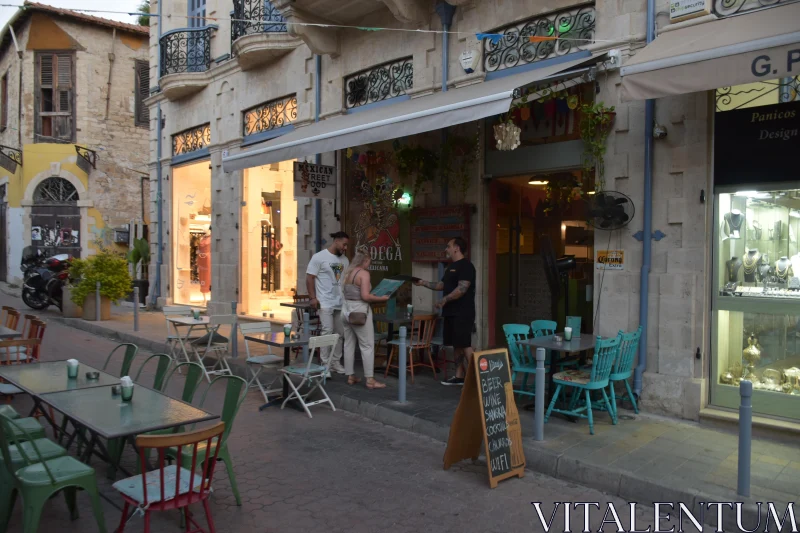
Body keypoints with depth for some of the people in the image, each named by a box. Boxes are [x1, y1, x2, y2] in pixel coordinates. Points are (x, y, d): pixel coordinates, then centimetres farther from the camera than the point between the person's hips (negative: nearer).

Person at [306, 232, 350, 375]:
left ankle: (336, 362, 21)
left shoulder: (344, 259, 10)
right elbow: (309, 277, -6)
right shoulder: (319, 257, -6)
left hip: (341, 303, 6)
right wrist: (313, 298, -12)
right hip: (325, 303, -6)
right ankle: (325, 364, 1)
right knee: (327, 332, -8)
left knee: (339, 333, 10)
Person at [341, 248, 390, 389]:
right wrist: (382, 298, -8)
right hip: (359, 311, -8)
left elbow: (351, 292, 13)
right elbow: (365, 296, -20)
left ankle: (350, 376, 18)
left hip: (346, 309, 8)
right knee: (367, 345, -2)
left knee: (349, 344, 12)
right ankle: (370, 380, 0)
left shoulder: (348, 272, 11)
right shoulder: (364, 273, -13)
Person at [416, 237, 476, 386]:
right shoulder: (451, 266, 19)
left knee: (465, 345, -10)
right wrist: (424, 283, 16)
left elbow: (462, 289, -21)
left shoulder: (465, 266, -12)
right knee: (456, 345, 10)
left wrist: (444, 300, -19)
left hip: (462, 313, -9)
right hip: (451, 312, 9)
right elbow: (442, 285, 25)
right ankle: (459, 376, 16)